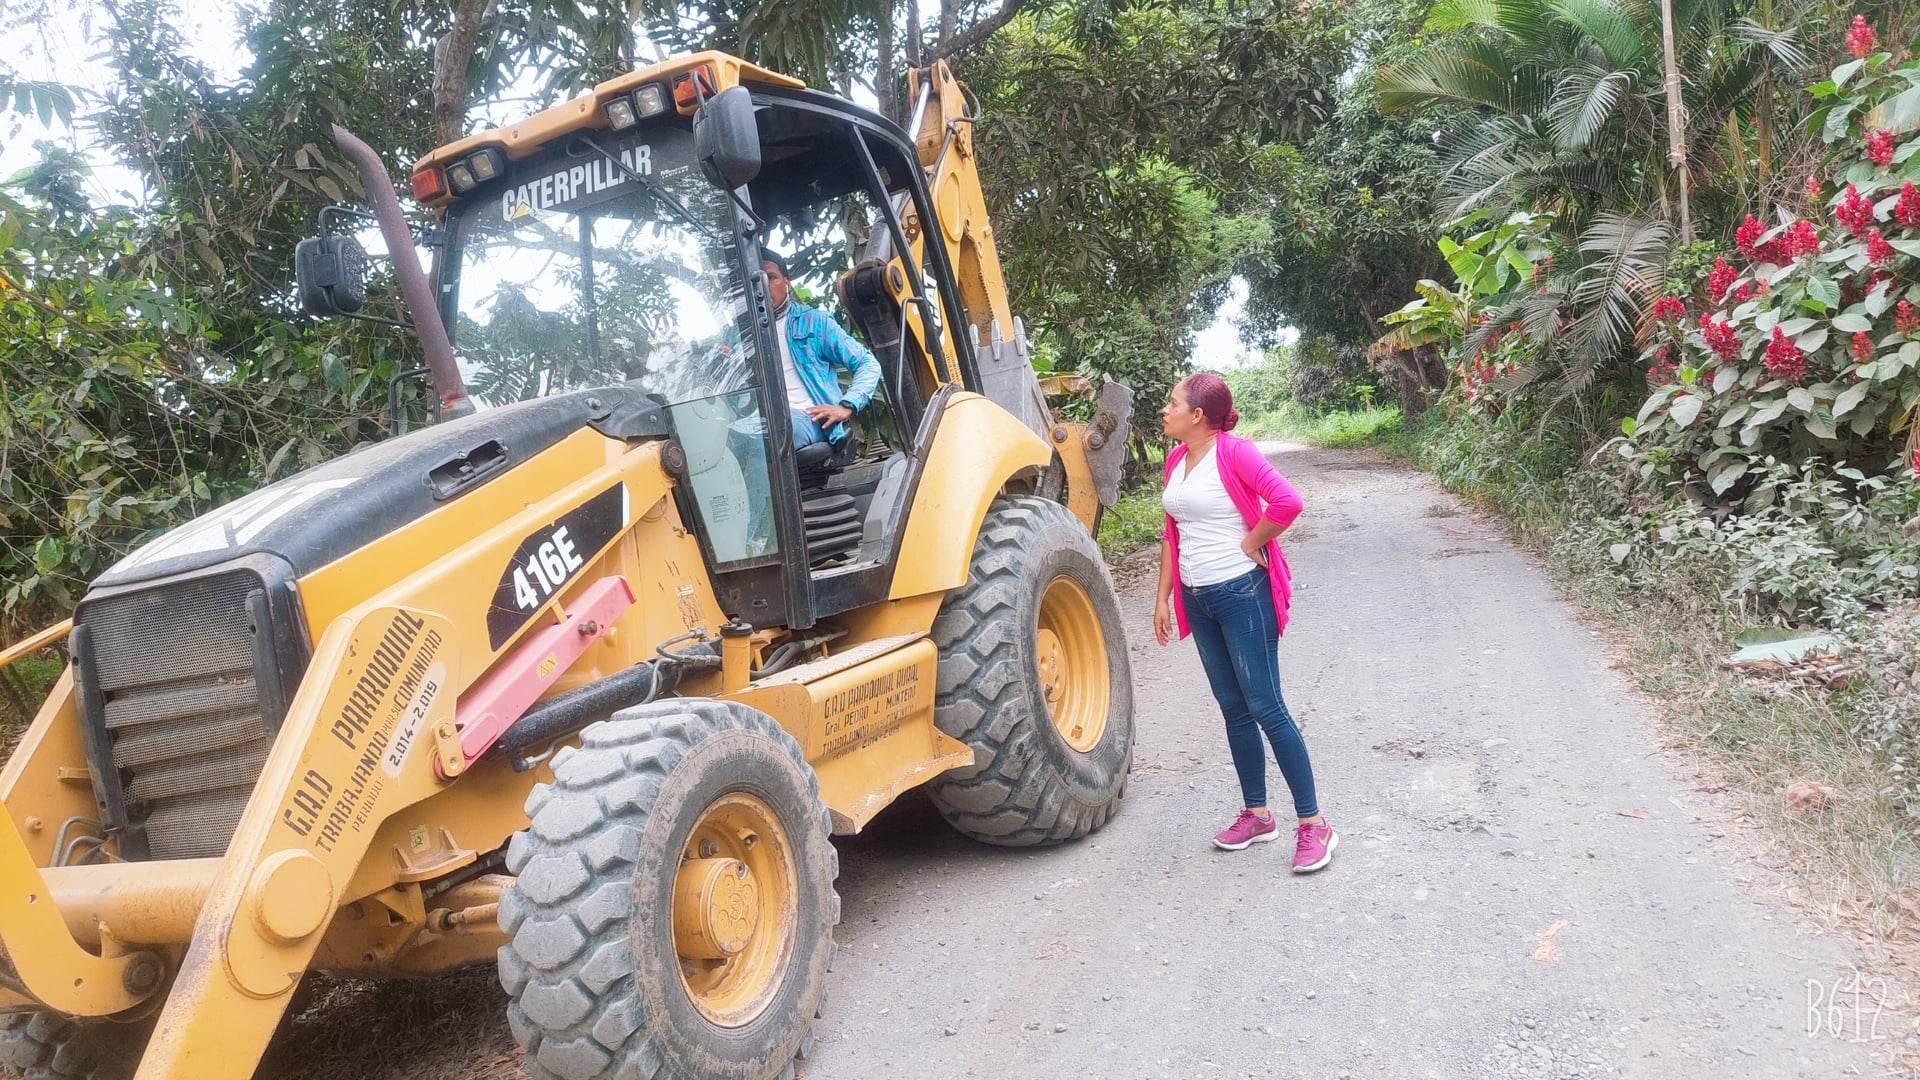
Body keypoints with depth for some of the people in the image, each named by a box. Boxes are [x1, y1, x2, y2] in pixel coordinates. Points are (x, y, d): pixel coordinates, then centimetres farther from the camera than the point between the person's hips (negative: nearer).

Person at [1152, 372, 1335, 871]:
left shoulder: (1233, 452, -13)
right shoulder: (1176, 460, 10)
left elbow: (1287, 501, -26)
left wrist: (1251, 543, -14)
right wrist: (1163, 597, 14)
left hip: (1242, 594, -8)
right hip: (1198, 601, 8)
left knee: (1265, 707, -6)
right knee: (1233, 709, 13)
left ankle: (1312, 824, 3)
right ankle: (1256, 814, 24)